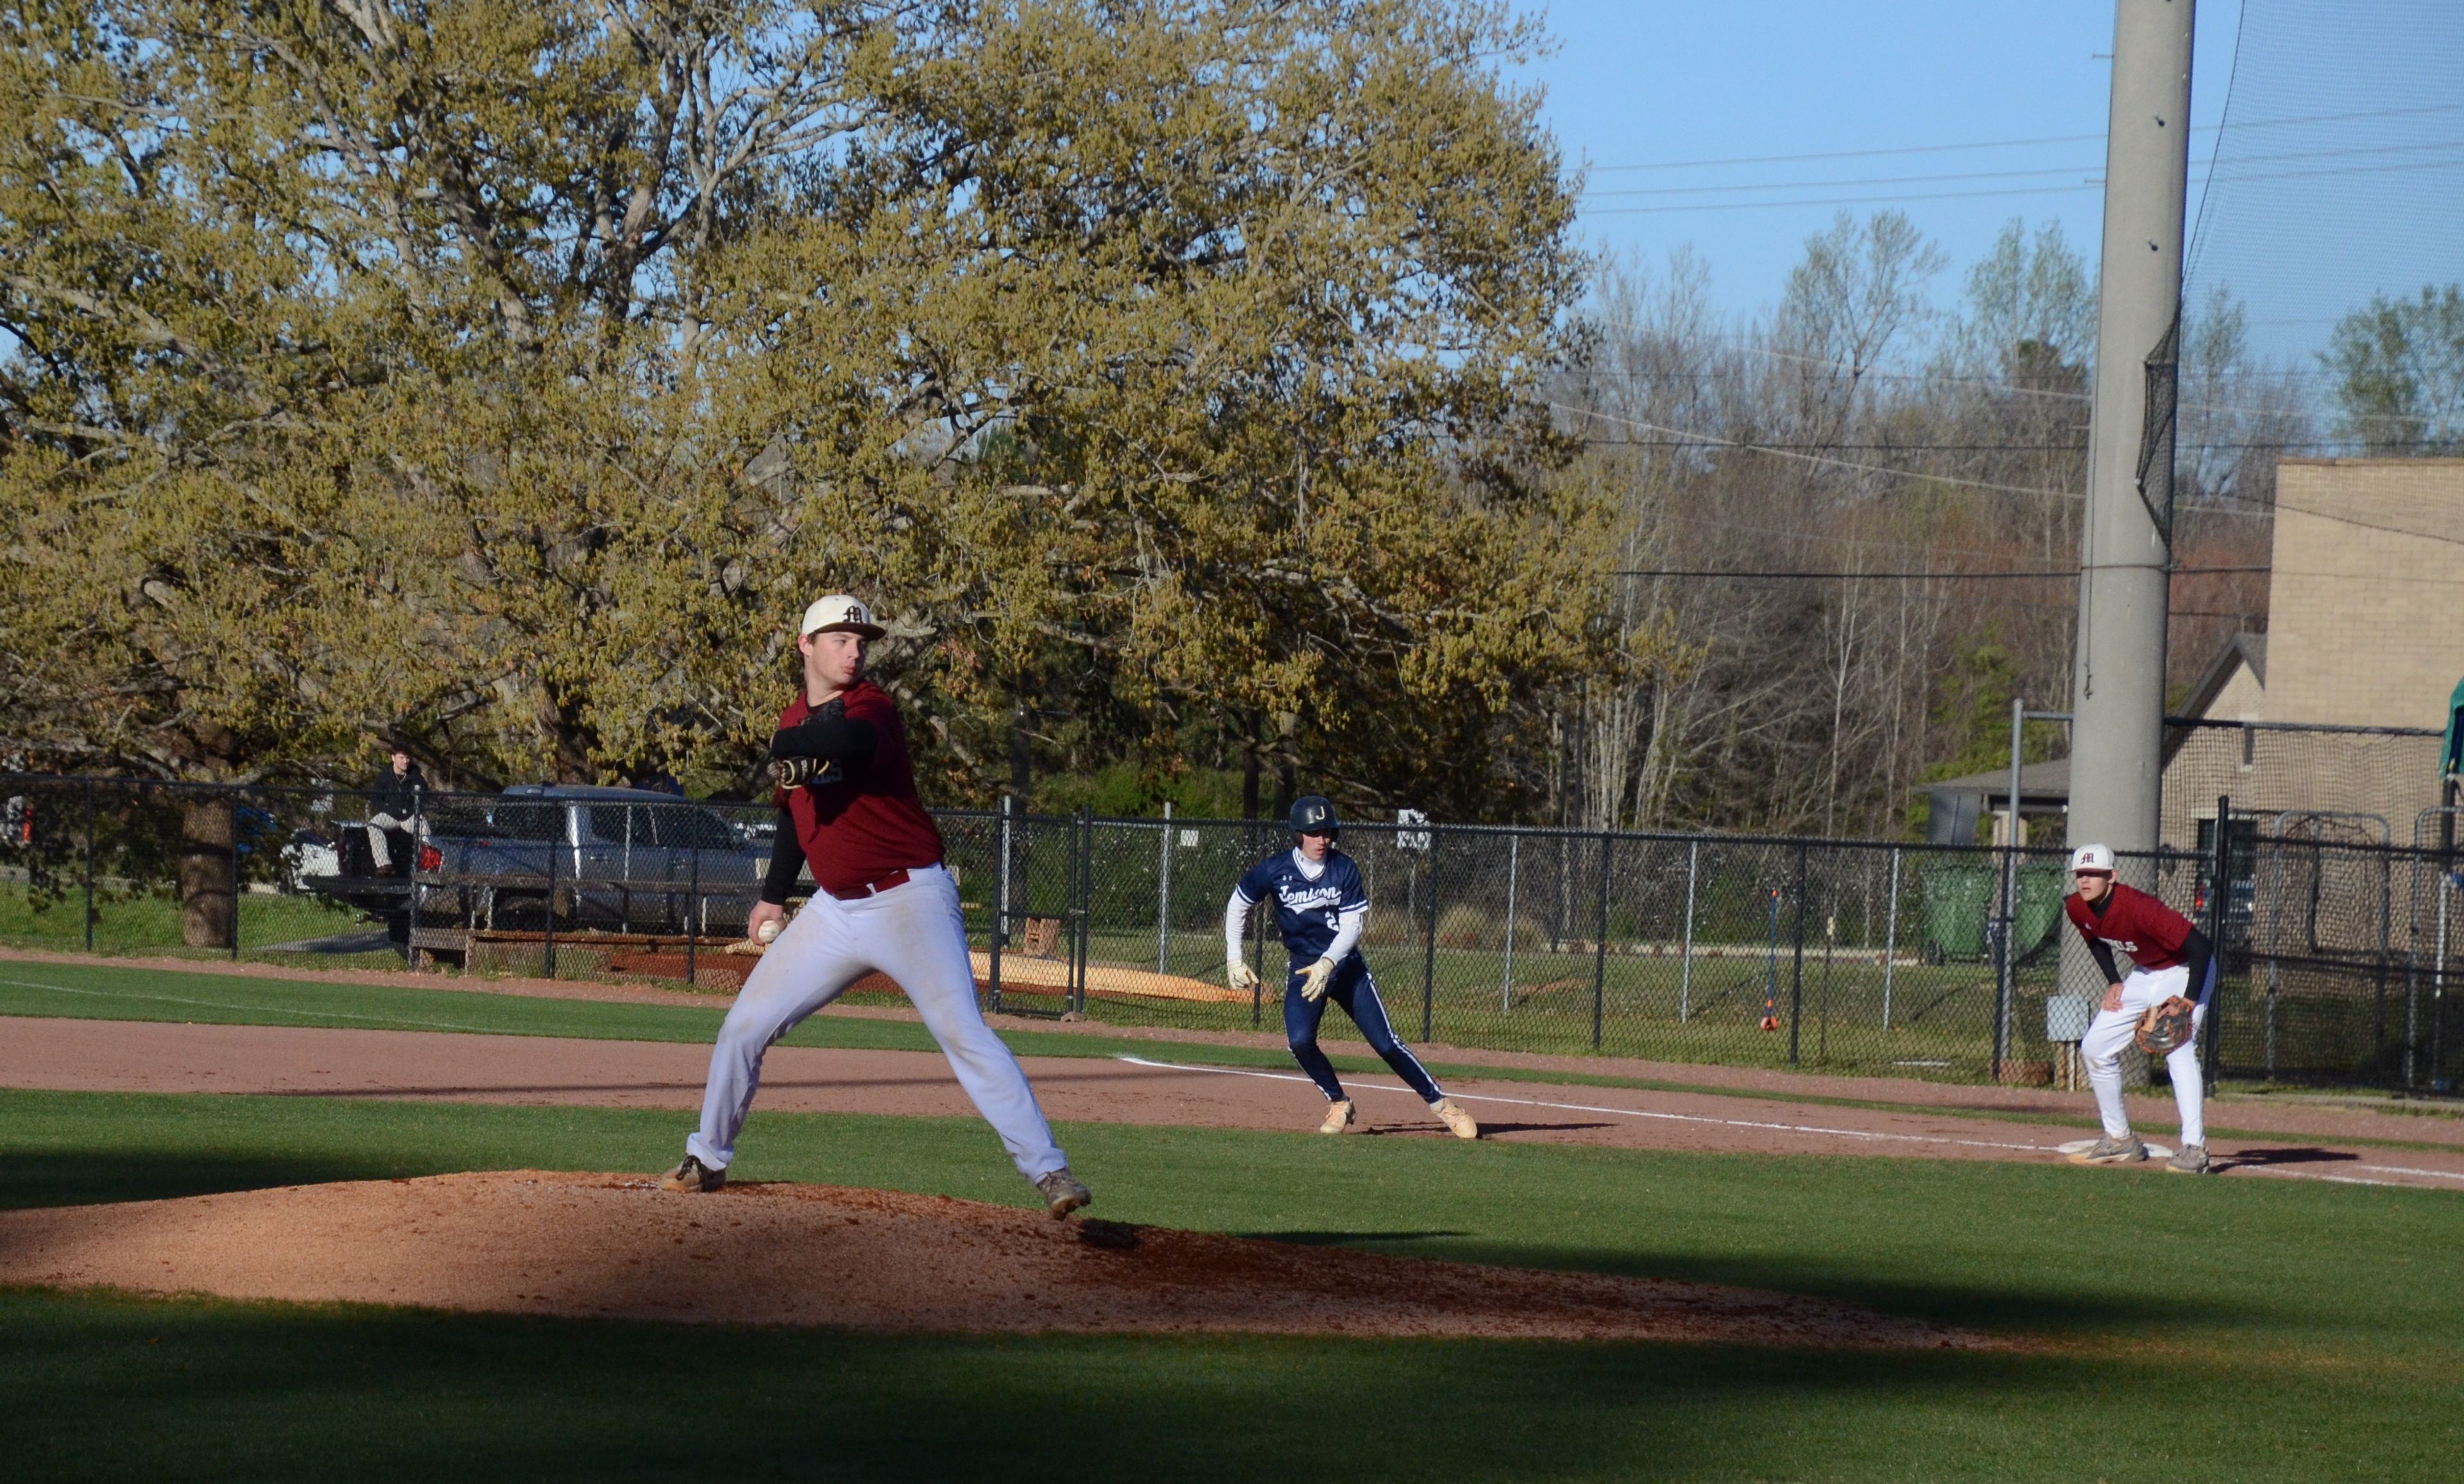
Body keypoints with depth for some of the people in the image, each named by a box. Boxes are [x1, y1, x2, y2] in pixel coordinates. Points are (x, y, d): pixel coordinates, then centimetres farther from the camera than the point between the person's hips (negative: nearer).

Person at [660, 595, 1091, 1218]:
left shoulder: (871, 707, -12)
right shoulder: (795, 720, 11)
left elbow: (846, 740, -39)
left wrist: (789, 745, -22)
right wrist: (774, 895, 24)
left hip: (910, 900, -7)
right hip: (835, 910, 7)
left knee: (963, 1032, -19)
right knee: (744, 1026, 8)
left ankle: (1048, 1170, -20)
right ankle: (707, 1160, 25)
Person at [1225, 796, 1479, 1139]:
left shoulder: (1344, 868, -10)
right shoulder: (1274, 871, -9)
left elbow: (1353, 925, -12)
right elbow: (1238, 904, 5)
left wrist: (1327, 963, -27)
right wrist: (1234, 957, 0)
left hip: (1347, 966, -1)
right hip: (1304, 969, 1)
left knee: (1385, 1042, -5)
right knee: (1300, 1042, -20)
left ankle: (1441, 1104, 4)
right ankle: (1339, 1105, 1)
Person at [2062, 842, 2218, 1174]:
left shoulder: (2138, 908, -34)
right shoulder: (2076, 908, -12)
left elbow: (2200, 947, -35)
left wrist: (2188, 1003, -38)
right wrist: (2114, 983, 2)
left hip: (2185, 972, -8)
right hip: (2143, 973, 8)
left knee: (2179, 1049, -27)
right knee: (2095, 1049, 6)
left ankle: (2194, 1149, -30)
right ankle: (2120, 1141, 18)